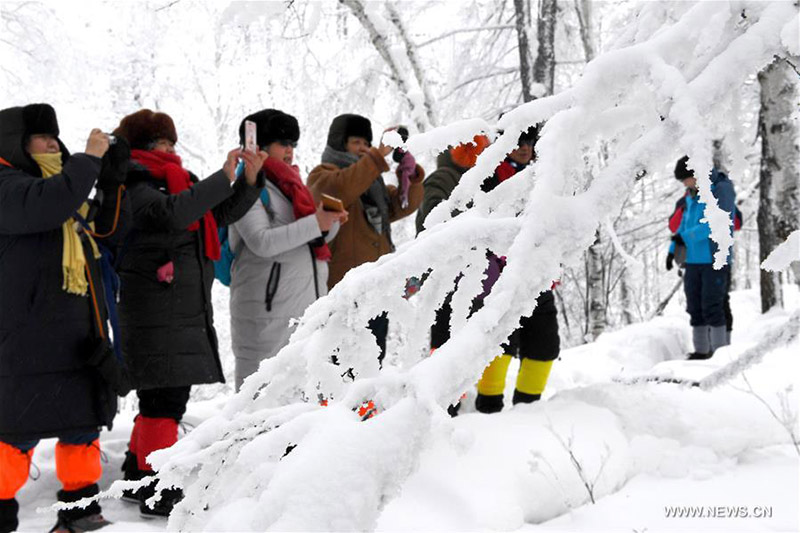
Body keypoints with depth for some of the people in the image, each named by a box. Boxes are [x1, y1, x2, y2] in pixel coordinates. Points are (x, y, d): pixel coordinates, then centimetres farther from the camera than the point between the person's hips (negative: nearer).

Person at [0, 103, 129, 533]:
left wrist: (112, 182, 9)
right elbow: (48, 204, -29)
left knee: (84, 420, 12)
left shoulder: (68, 191, 19)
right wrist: (88, 158, -18)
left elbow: (110, 233, 20)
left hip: (81, 335, 9)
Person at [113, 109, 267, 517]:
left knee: (163, 395, 14)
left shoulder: (180, 180, 20)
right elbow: (170, 214, -25)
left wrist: (250, 180, 3)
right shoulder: (134, 183, -6)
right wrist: (223, 178, -22)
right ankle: (159, 493, -3)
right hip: (157, 310, -9)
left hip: (188, 307, 9)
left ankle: (137, 477, 27)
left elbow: (222, 214, 18)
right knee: (166, 396, -9)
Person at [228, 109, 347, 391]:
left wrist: (330, 221, 0)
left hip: (308, 302, 8)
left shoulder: (290, 183, 18)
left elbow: (315, 238, 21)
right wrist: (315, 223, -21)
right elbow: (261, 242, -20)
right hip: (268, 307, -8)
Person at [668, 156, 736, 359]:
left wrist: (686, 237, -19)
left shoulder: (722, 189, -8)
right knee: (695, 307, 7)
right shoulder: (692, 195, 14)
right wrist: (673, 250, 10)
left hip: (715, 259, -7)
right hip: (693, 259, 7)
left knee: (712, 306, -8)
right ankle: (701, 350, 15)